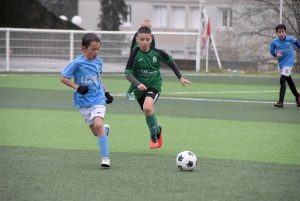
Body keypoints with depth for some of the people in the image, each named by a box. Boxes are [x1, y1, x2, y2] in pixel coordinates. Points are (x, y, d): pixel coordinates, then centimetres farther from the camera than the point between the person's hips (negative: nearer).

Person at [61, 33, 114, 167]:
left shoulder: (98, 62, 1)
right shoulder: (77, 63, -13)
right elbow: (63, 78, -9)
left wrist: (106, 93, 15)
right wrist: (78, 87, -19)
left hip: (98, 99, 1)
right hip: (83, 102, -1)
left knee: (98, 125, -21)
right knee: (96, 132, 5)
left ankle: (105, 157, -16)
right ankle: (106, 129, 43)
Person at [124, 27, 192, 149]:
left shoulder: (156, 53, -7)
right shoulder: (135, 55, -13)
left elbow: (170, 61, 12)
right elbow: (128, 73, -18)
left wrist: (180, 77, 17)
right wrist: (138, 84, -35)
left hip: (154, 85, -2)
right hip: (140, 88, 2)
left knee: (147, 107, -28)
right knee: (148, 112, 13)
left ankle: (154, 136, -8)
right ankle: (157, 131, 45)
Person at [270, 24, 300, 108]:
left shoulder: (290, 39, -13)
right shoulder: (274, 42, -11)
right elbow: (272, 51, 0)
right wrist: (276, 54, -21)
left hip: (289, 62, -4)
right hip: (281, 64, 4)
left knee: (282, 80, -18)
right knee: (289, 81, 18)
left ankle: (281, 102, -19)